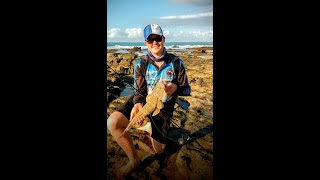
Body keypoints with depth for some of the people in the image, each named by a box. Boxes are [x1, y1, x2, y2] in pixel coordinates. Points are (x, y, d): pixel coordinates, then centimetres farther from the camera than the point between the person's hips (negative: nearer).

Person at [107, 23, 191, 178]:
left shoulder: (176, 63, -8)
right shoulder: (141, 64, -6)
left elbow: (187, 90, -2)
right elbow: (140, 91, -4)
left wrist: (175, 88, -27)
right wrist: (138, 104, -29)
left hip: (163, 108, 0)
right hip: (143, 102, 0)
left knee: (158, 151, 7)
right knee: (112, 122, -27)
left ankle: (150, 129, 42)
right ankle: (134, 160, -4)